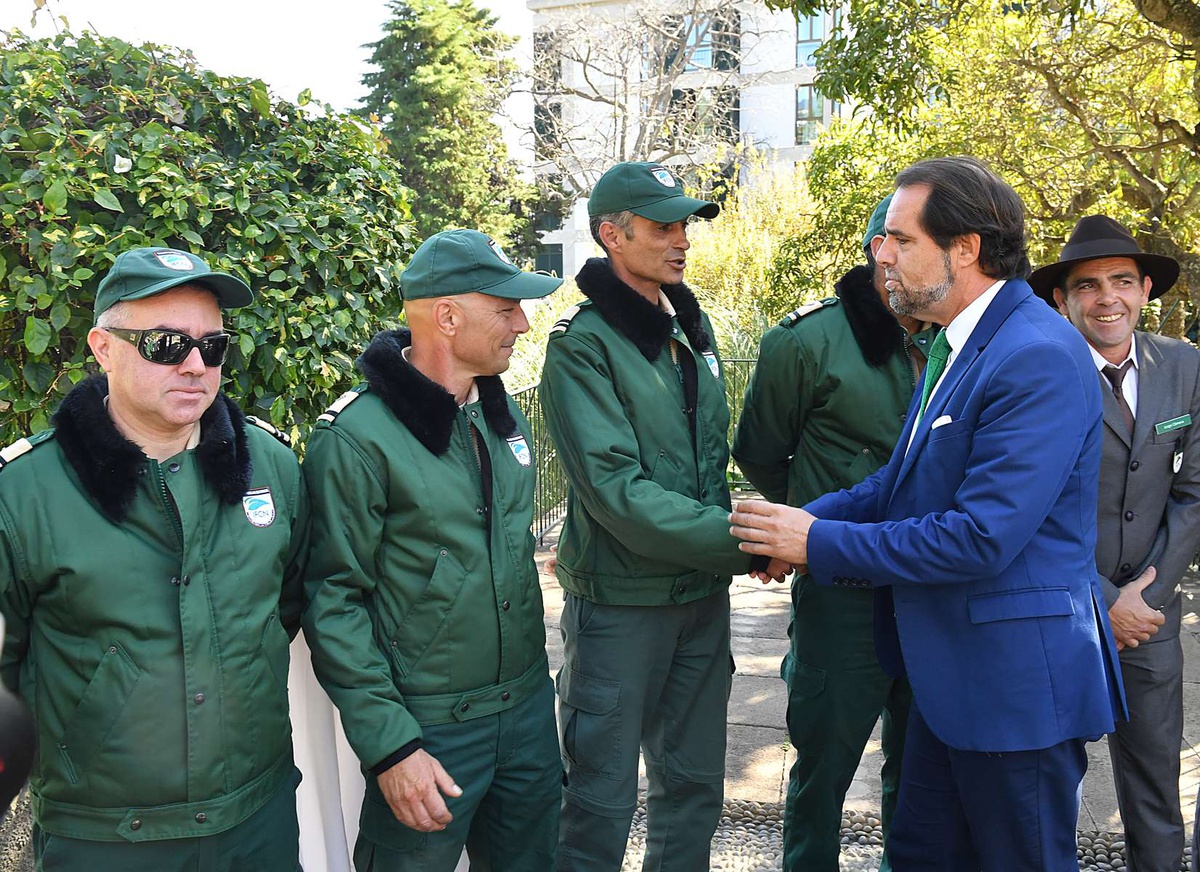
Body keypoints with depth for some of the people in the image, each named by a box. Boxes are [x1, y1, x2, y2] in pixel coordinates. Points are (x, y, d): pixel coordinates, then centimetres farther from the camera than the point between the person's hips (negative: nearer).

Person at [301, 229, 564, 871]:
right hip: (427, 729, -7)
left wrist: (530, 680, 17)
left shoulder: (503, 415, 5)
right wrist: (389, 745, -19)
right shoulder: (357, 436, -17)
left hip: (528, 705, 7)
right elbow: (333, 600, -17)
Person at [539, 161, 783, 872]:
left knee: (695, 784, 18)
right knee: (603, 798, 7)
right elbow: (619, 493, -23)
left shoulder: (694, 327, 8)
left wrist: (724, 538, 2)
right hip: (622, 603, -6)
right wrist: (745, 540, -24)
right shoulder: (584, 345, -14)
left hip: (703, 594, 7)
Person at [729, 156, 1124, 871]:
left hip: (1017, 677, -9)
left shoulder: (1039, 357, -23)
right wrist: (807, 518, -3)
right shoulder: (960, 344, 8)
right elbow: (908, 478, 13)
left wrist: (820, 543, -19)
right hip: (951, 669, 9)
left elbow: (982, 537, -27)